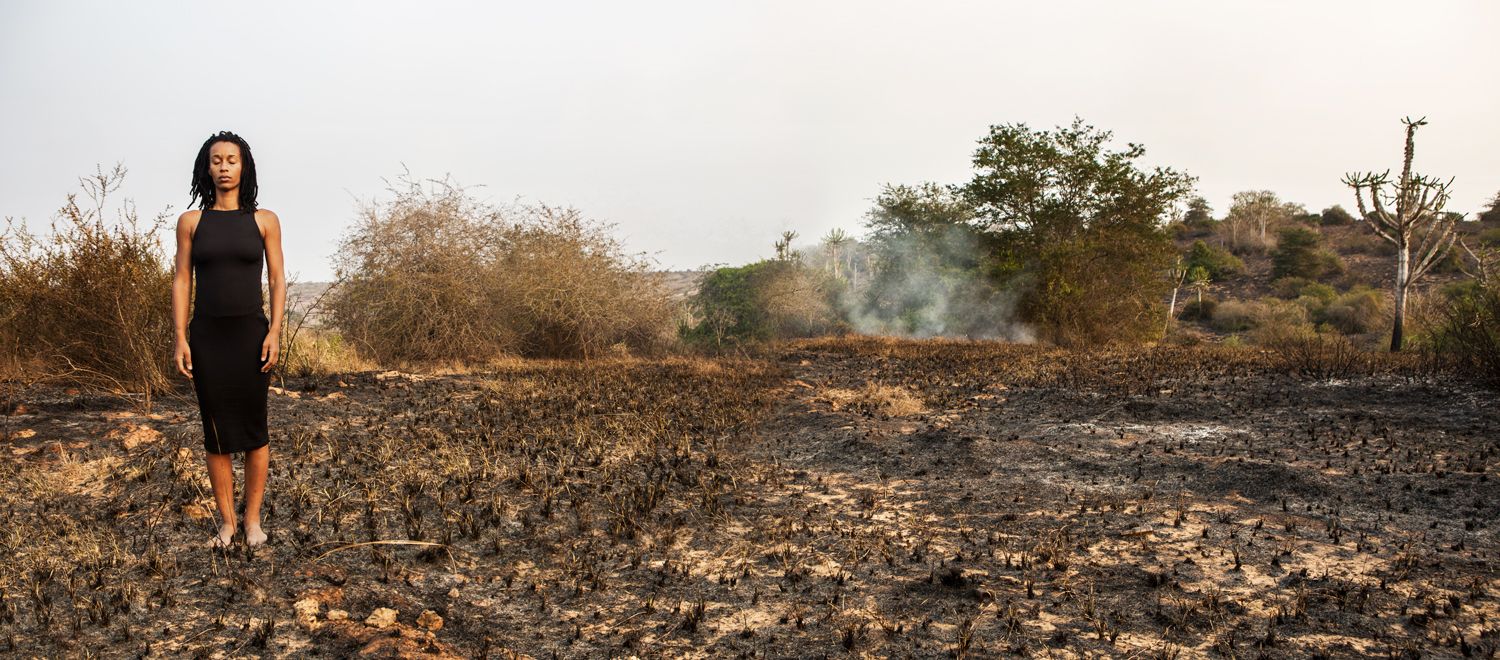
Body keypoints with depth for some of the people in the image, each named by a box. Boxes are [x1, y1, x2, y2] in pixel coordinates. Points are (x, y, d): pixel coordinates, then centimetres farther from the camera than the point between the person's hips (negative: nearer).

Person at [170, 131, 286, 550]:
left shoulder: (264, 220, 3)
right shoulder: (191, 221, 4)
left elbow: (277, 281, 1)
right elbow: (182, 281, 3)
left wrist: (275, 332, -10)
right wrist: (180, 339, -5)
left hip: (250, 334, -1)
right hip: (207, 336, 1)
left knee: (254, 430, 4)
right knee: (216, 433, 5)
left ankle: (252, 520, 15)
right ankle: (226, 523, 15)